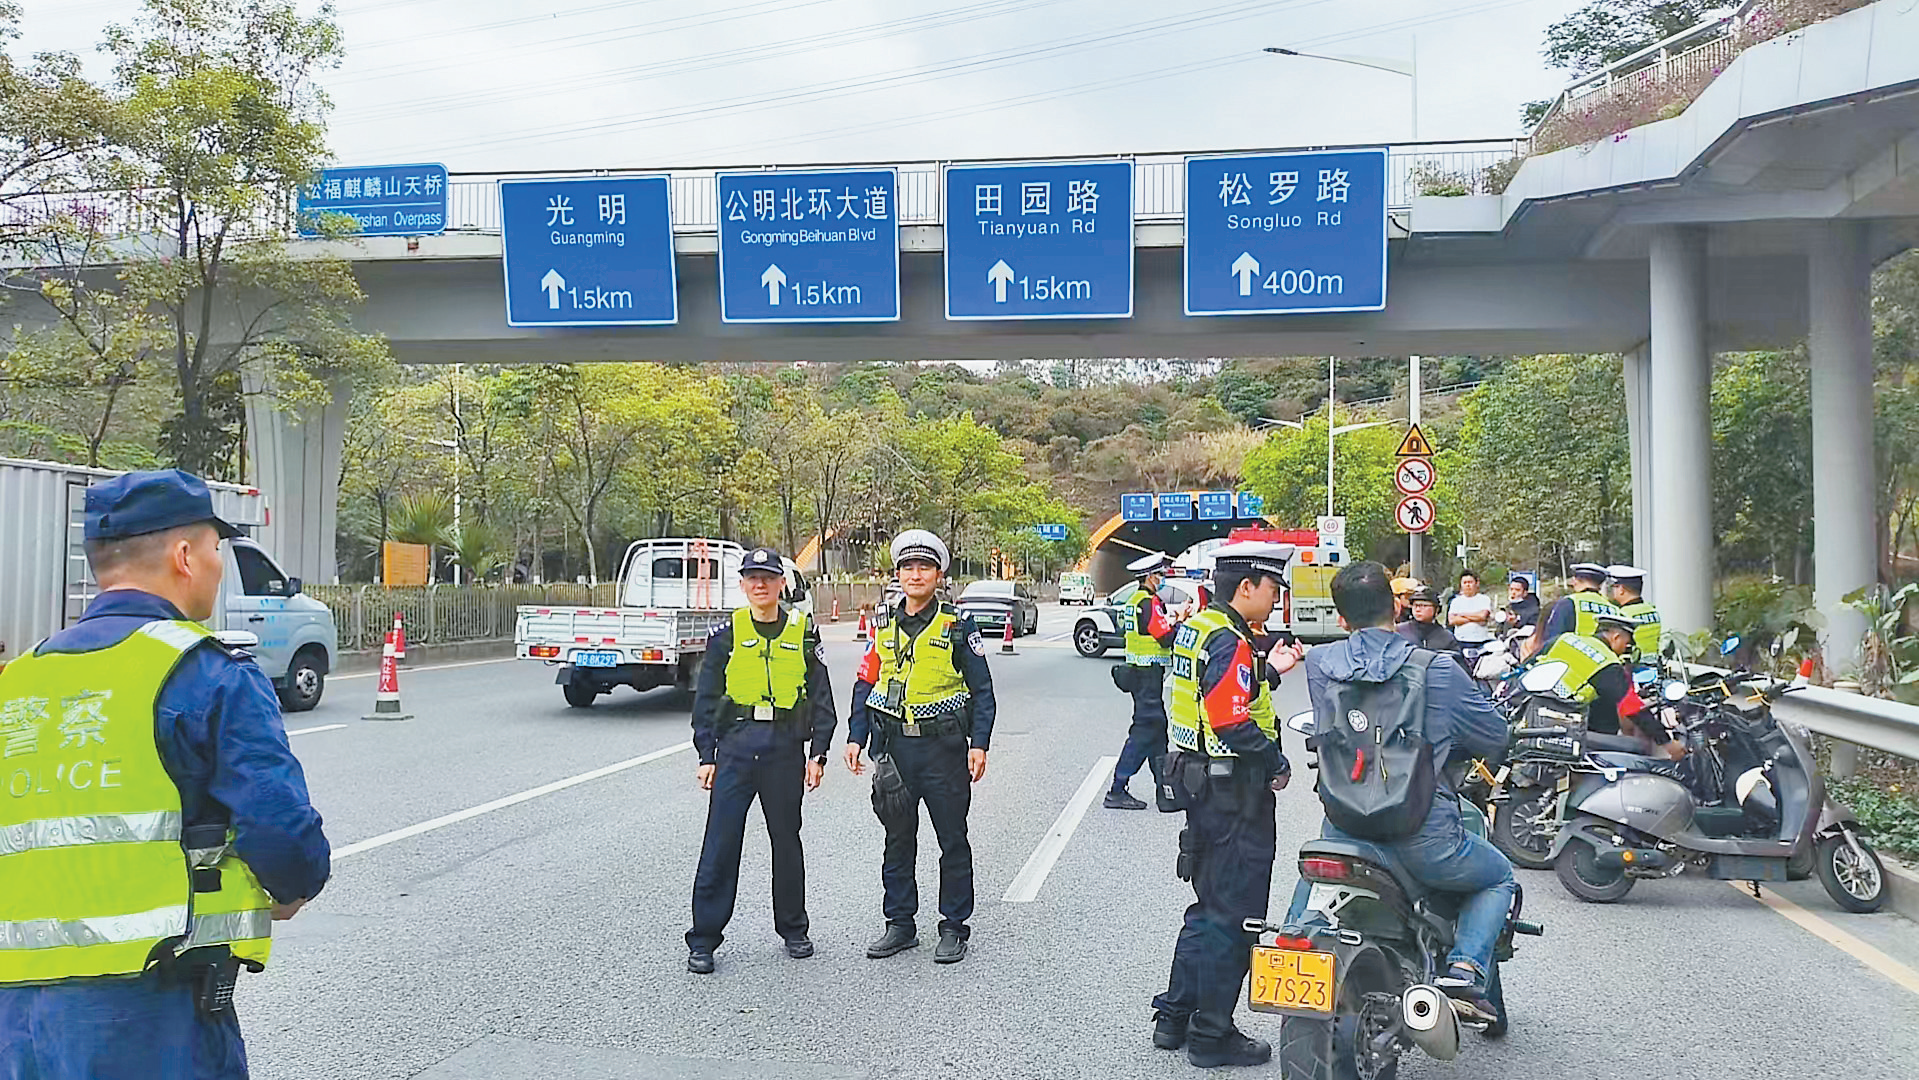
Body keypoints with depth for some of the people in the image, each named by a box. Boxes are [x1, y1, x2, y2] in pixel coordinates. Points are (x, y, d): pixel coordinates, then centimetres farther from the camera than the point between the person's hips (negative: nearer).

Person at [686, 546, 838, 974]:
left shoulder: (804, 633, 5)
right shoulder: (727, 633, 3)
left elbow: (821, 698, 7)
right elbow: (706, 698, 5)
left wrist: (818, 753, 1)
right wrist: (706, 755, 1)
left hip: (785, 748, 1)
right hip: (736, 745, -1)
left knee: (787, 840, 11)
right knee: (720, 843, -2)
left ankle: (793, 929, 26)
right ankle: (703, 939, 7)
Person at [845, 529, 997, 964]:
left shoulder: (957, 627, -2)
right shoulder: (884, 626, 9)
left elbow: (982, 689, -1)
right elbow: (866, 685, 12)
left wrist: (979, 744, -8)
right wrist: (856, 737, 5)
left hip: (943, 747, -3)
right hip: (894, 746, 4)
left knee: (953, 841, 4)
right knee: (898, 840, 11)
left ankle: (954, 929, 15)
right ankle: (900, 924, 23)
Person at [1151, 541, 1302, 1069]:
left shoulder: (1196, 629, 12)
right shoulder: (1230, 643, -19)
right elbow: (1234, 724, -25)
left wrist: (1268, 671, 17)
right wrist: (1278, 764, -13)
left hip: (1201, 783, 10)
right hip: (1234, 793, -10)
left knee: (1211, 906, 19)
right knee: (1233, 916, 1)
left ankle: (1174, 1017, 26)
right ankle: (1212, 1035, 10)